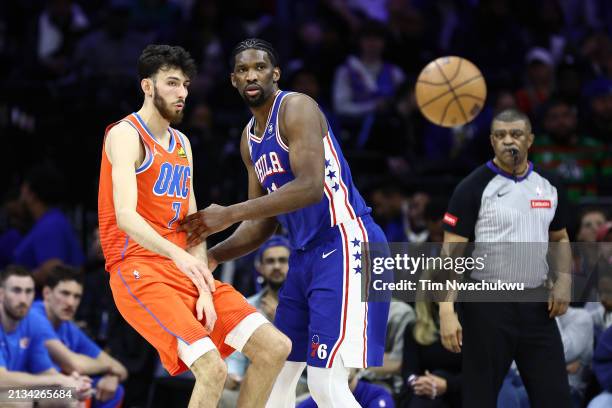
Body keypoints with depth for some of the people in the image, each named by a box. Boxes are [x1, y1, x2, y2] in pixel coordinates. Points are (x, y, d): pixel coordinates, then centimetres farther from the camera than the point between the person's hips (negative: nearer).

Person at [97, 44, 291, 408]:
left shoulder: (182, 144, 18)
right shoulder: (125, 135, -8)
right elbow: (126, 216, -24)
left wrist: (205, 288, 0)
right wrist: (179, 255, -39)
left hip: (185, 269, 8)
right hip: (139, 270, -8)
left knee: (275, 348, 0)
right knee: (212, 370, -25)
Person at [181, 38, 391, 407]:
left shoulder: (297, 108, -10)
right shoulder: (250, 138, 17)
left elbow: (310, 187, -24)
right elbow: (264, 224, 21)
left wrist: (229, 214, -22)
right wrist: (213, 256, 6)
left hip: (344, 244, -10)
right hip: (307, 253, 10)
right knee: (276, 375, 13)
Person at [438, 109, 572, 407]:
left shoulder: (549, 186, 8)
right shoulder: (474, 188, -7)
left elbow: (560, 238, 22)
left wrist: (564, 279, 2)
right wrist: (447, 312, -19)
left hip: (536, 304, 5)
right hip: (487, 305, -4)